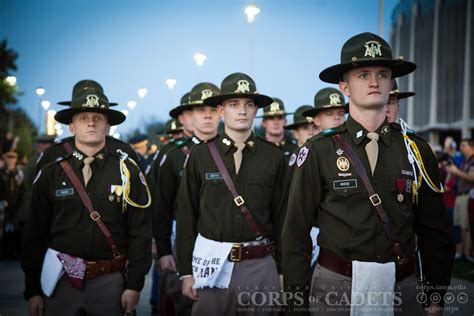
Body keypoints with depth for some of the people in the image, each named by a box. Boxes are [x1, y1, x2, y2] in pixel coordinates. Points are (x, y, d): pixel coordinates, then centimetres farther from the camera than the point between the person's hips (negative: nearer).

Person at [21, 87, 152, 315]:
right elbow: (35, 236, 4)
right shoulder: (50, 175, 2)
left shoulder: (128, 172, -1)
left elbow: (141, 232, -2)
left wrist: (134, 285, -6)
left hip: (110, 282, 0)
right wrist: (32, 290, 2)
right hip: (61, 281, 1)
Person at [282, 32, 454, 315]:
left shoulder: (417, 150, 2)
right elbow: (297, 231, -3)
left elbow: (435, 231, 7)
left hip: (403, 290, 2)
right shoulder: (319, 151, -5)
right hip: (335, 288, -2)